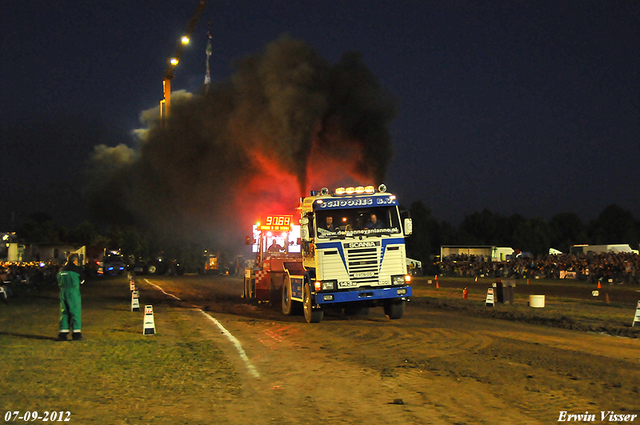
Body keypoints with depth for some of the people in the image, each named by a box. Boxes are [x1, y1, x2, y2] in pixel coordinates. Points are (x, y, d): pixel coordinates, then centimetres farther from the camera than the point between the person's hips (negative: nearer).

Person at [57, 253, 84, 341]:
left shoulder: (61, 269, 10)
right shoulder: (77, 269, -5)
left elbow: (59, 282, 19)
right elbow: (82, 280, 8)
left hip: (63, 291, 5)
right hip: (73, 292, -5)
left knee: (64, 312, 10)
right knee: (76, 312, 1)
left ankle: (63, 333, 5)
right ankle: (76, 333, -1)